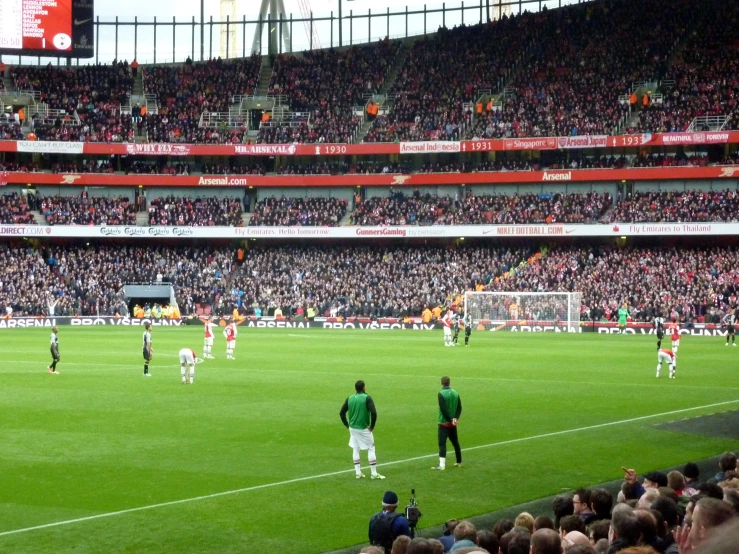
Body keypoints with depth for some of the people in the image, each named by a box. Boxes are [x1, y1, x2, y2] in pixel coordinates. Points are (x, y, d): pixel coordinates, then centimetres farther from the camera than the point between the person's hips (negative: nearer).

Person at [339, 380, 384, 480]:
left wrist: (347, 425, 12)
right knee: (371, 449, 5)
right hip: (364, 429, -5)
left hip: (353, 428, 5)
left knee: (355, 450, 13)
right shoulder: (367, 398, -12)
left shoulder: (349, 399, 3)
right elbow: (373, 413, -22)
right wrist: (372, 425, -10)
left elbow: (342, 413, 5)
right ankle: (374, 473, 4)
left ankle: (358, 473, 15)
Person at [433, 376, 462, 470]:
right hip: (453, 424, 6)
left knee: (442, 443, -7)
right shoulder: (455, 393, 5)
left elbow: (443, 409, -19)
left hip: (444, 423, -6)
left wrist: (451, 420, -13)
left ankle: (442, 465, -15)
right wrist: (455, 418, -8)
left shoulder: (441, 394, -13)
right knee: (455, 442, 18)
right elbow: (459, 407, 1)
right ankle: (459, 462, 28)